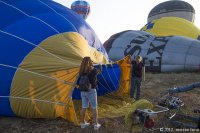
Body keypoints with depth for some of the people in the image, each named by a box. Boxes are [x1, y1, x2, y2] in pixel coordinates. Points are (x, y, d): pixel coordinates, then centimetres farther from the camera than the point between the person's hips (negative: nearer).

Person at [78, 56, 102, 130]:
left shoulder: (82, 71, 0)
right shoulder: (93, 70, -15)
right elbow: (99, 71, 7)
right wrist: (100, 65, 29)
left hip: (83, 91, 5)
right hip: (91, 91, -5)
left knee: (84, 107, 15)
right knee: (94, 108, 8)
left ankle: (83, 123, 26)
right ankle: (96, 124, 16)